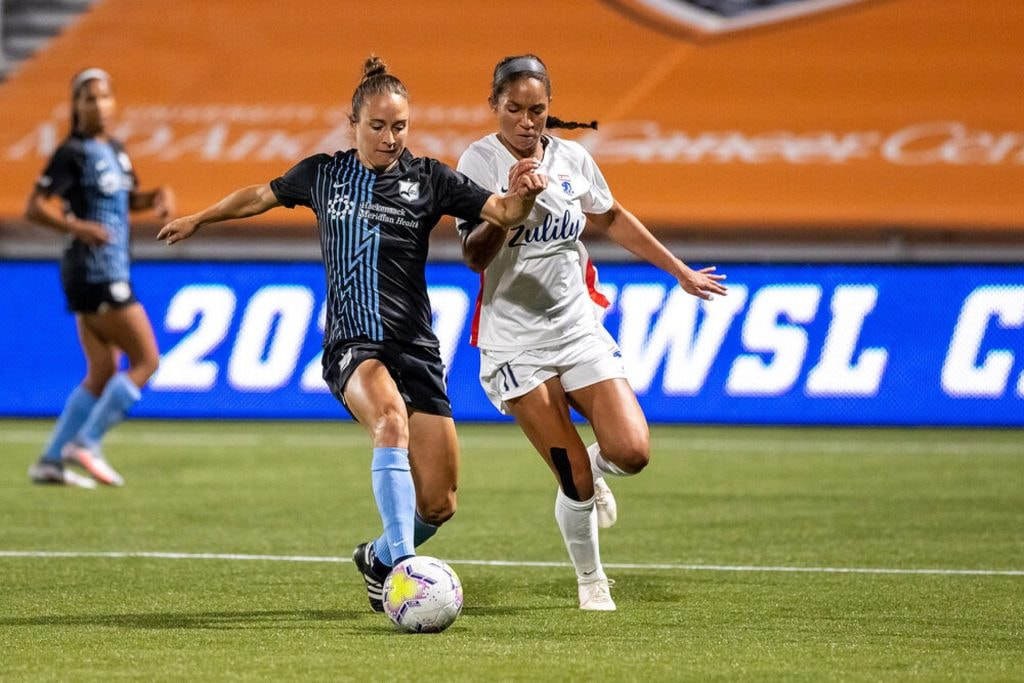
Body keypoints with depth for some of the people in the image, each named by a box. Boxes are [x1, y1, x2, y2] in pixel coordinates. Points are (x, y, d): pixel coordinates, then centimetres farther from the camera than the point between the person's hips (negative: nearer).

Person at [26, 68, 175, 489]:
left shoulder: (115, 151, 14)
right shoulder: (72, 153, -11)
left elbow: (128, 198, 30)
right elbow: (35, 208, -16)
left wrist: (158, 196, 9)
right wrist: (77, 226, -31)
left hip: (111, 272, 9)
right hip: (94, 273, -9)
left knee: (103, 374, 11)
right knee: (146, 360, -9)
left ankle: (51, 462, 12)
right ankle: (86, 444, -7)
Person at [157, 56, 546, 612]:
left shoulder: (428, 179, 3)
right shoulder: (323, 174, 8)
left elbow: (503, 213, -5)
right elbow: (262, 196, 27)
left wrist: (521, 195, -28)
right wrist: (197, 219, 39)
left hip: (416, 349, 1)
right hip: (352, 346, -1)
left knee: (438, 506, -1)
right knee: (391, 418, -36)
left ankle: (380, 559, 32)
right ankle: (403, 566, -41)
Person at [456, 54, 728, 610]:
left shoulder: (571, 158, 4)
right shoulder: (480, 161, -9)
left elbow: (612, 219, 22)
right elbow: (475, 256, -17)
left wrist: (680, 271, 26)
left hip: (579, 330, 4)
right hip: (516, 342, -4)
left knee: (631, 452, -13)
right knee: (575, 482, -10)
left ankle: (592, 468, 23)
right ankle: (590, 579, 15)